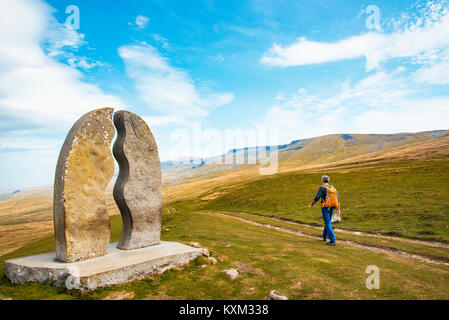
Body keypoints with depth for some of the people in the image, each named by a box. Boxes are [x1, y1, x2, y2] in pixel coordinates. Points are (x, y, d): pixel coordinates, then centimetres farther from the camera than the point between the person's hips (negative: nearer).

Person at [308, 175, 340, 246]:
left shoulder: (322, 187, -8)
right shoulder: (333, 188, 11)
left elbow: (317, 198, -15)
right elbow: (338, 199, 5)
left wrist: (311, 205, -1)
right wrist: (338, 209, 4)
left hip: (325, 208, -7)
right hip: (331, 208, 7)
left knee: (328, 224, -6)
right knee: (328, 222, 23)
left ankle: (333, 241, -11)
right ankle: (324, 236, 40)